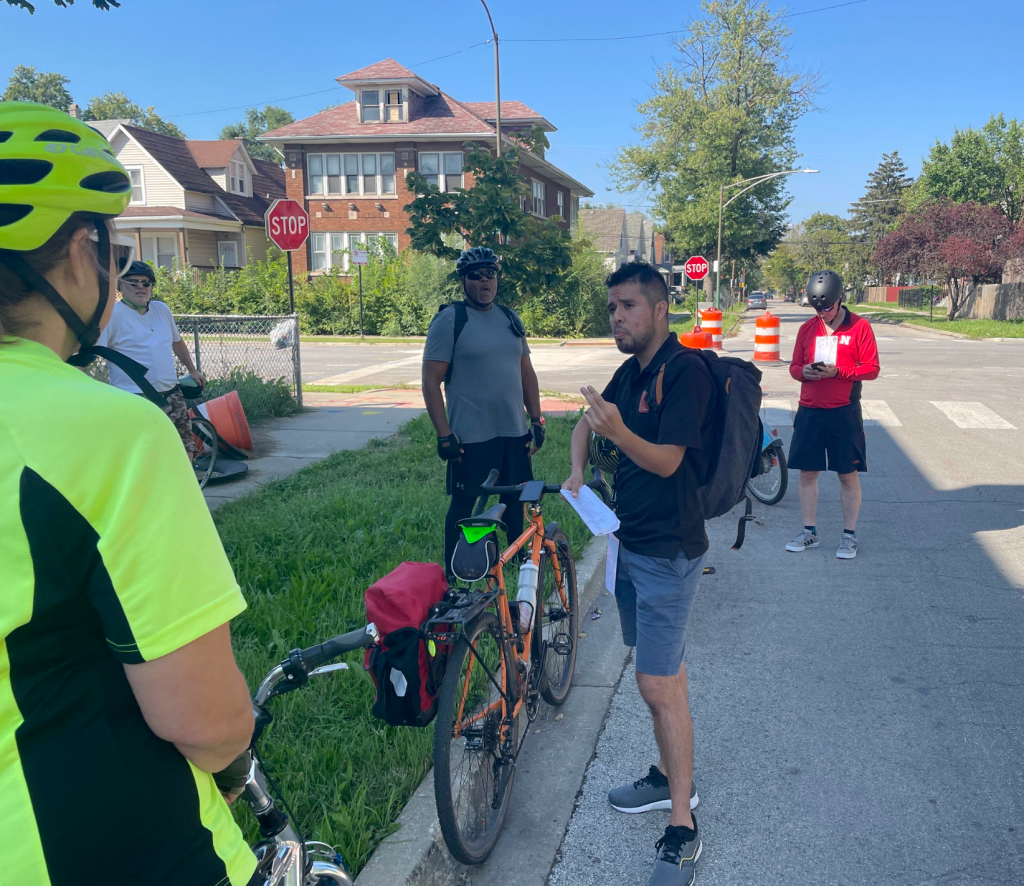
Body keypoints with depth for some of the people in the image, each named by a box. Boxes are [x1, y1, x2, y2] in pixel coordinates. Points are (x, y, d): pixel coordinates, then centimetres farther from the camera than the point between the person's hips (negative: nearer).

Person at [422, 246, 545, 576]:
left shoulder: (510, 318, 12)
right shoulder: (449, 320, -7)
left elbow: (527, 372, 16)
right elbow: (431, 381, -11)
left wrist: (537, 421, 10)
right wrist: (444, 435, -16)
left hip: (514, 433, 6)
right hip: (470, 437, -5)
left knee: (515, 500, 13)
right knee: (464, 505, 4)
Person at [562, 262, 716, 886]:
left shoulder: (685, 370, -16)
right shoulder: (631, 372, 10)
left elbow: (666, 460, -22)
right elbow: (587, 423, 24)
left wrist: (619, 432, -40)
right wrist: (578, 471, 6)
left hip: (668, 551, -9)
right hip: (631, 542, 9)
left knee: (658, 684, -6)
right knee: (664, 674, 19)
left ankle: (683, 832, 6)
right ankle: (673, 777, 35)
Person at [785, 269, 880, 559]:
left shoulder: (859, 327, -2)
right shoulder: (807, 328, 9)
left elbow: (872, 368, -5)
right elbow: (795, 366, 13)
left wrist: (837, 372, -19)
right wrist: (804, 371, -11)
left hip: (844, 413, -3)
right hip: (809, 412, 4)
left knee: (848, 474, 4)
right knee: (807, 472, 7)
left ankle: (849, 535, 15)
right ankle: (809, 532, 19)